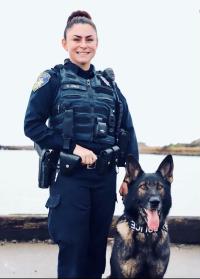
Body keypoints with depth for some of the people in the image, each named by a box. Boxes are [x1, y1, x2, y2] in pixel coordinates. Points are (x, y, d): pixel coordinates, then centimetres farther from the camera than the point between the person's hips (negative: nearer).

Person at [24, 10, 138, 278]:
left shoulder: (108, 83, 11)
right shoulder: (53, 78, -1)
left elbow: (127, 130, 10)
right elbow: (32, 125, -7)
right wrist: (73, 148, -16)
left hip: (105, 177, 4)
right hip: (69, 177, -4)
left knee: (97, 248, 12)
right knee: (73, 250, 0)